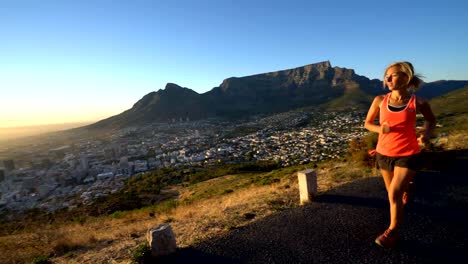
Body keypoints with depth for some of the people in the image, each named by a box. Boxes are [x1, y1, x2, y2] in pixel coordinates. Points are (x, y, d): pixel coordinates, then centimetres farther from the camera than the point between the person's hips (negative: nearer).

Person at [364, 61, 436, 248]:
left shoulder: (417, 103, -10)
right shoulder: (380, 100, -7)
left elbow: (431, 119, 10)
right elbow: (367, 123, 3)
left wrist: (426, 133, -10)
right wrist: (380, 129, -17)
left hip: (408, 155, -3)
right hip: (384, 153, 3)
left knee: (394, 194, -9)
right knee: (393, 192, 21)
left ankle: (393, 231, 11)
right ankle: (405, 188, 58)